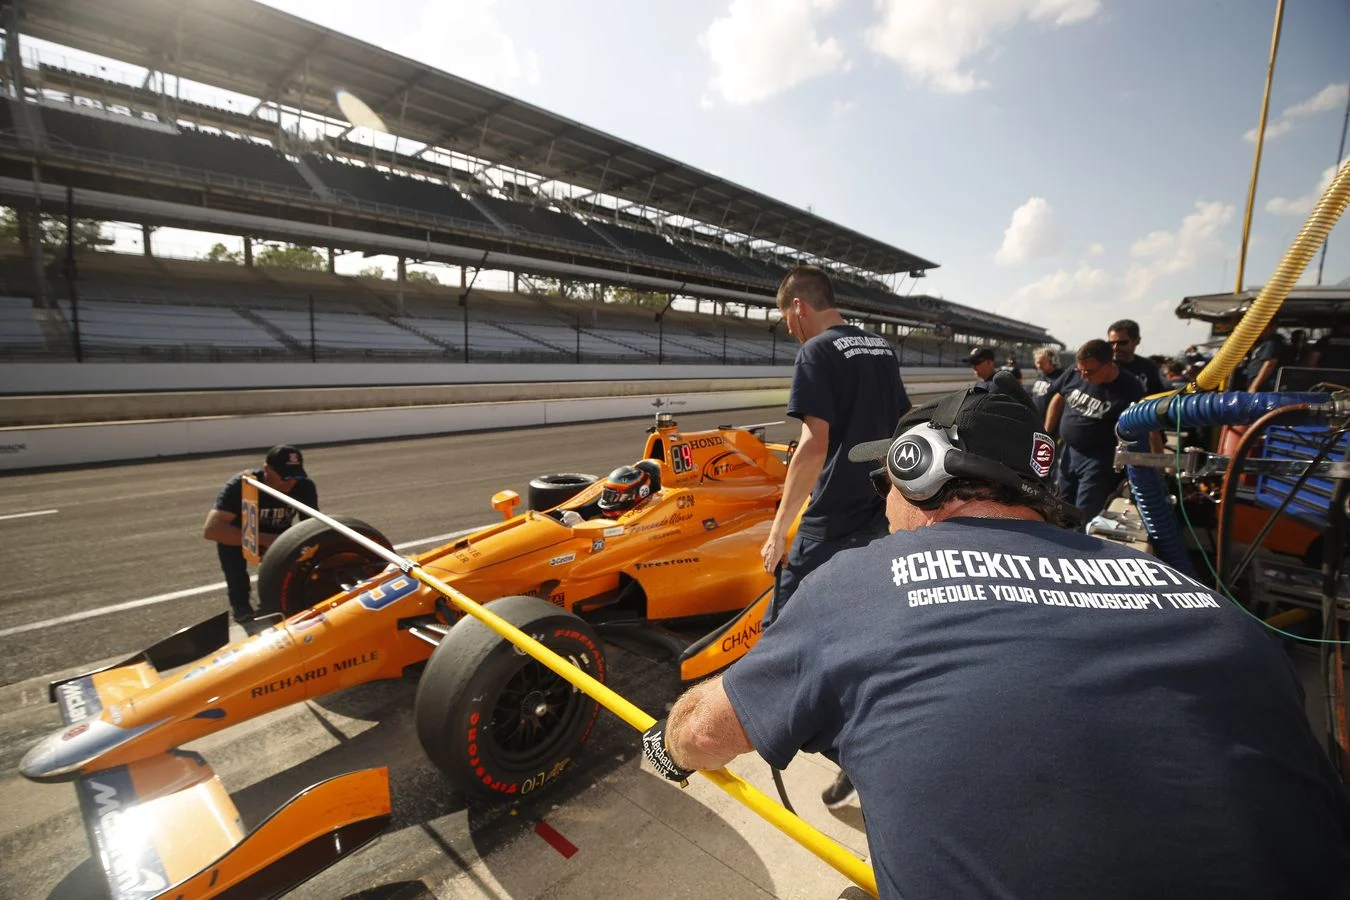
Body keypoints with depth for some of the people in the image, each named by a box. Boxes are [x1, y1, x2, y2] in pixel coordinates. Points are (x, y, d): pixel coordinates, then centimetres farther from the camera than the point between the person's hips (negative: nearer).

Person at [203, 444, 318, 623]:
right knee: (227, 534, -34)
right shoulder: (240, 485, -33)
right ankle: (240, 603, -18)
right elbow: (211, 529, -41)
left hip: (279, 536, 2)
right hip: (244, 535, -2)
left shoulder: (305, 486, -25)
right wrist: (263, 539, -46)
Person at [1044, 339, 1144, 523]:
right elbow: (1058, 399, 10)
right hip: (1068, 451, 5)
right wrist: (1047, 435, 10)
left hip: (1098, 458, -5)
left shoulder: (1130, 389, -17)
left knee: (1084, 517, -6)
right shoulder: (1073, 375, -6)